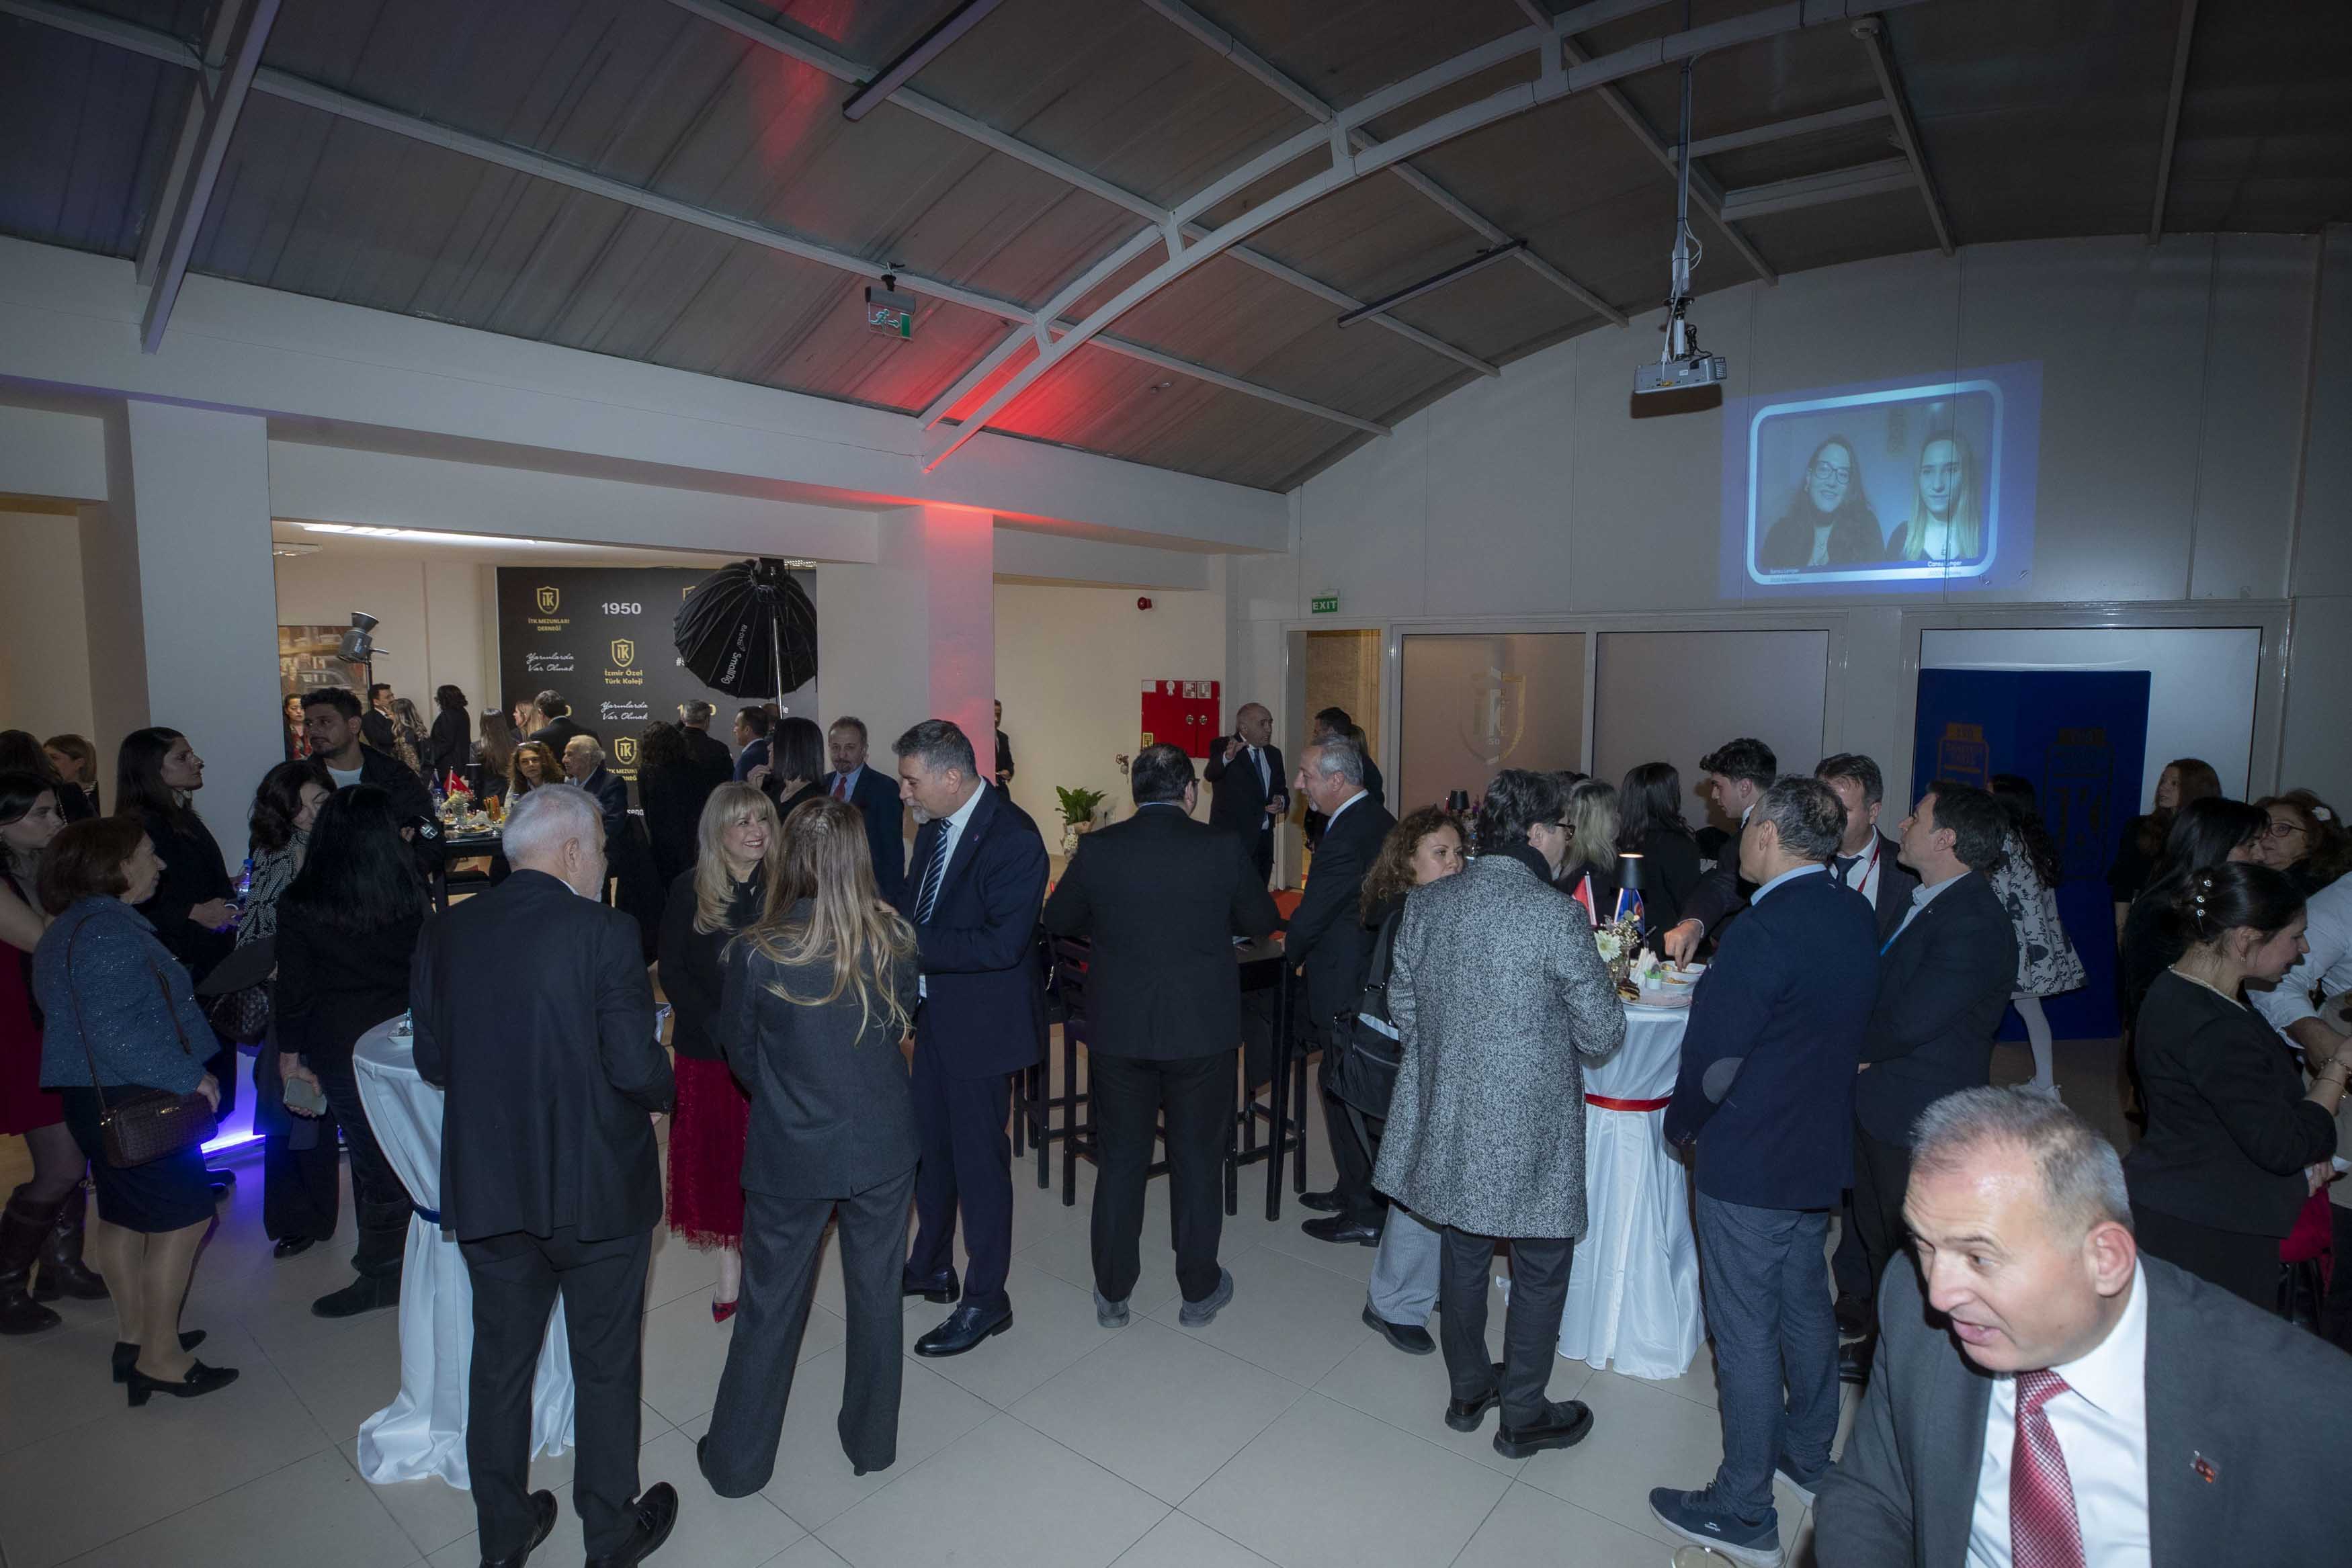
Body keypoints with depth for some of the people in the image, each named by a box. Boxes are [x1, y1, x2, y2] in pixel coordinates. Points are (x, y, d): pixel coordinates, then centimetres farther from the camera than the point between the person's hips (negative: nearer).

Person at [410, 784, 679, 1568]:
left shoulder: (446, 932, -4)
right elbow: (636, 1068, -21)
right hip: (597, 1187, -4)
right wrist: (665, 1084, 0)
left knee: (500, 1359, 23)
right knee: (606, 1364, 15)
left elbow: (433, 1062, 3)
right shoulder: (605, 933, -20)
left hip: (486, 1184, 5)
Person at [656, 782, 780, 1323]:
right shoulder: (690, 890, -4)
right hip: (707, 1052, 0)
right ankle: (729, 1270, 26)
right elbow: (672, 973, -3)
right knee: (716, 1161, 9)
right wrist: (721, 1028, -13)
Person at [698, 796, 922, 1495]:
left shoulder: (758, 952, -19)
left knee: (770, 1305, 17)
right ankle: (872, 1441, 37)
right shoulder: (894, 939, -14)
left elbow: (741, 1052, -3)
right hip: (884, 1145, 2)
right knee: (876, 1292, 19)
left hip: (790, 1153, -1)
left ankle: (737, 1458, 36)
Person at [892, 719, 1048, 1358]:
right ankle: (931, 1268, 44)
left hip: (983, 1023, -8)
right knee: (930, 1144, 22)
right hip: (936, 1014, 9)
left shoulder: (1014, 839, -24)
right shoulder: (935, 825, 2)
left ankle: (986, 1300, 25)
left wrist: (911, 943, -28)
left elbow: (1001, 944, -29)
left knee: (979, 1160, 6)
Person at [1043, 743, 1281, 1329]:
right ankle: (1199, 1291, 29)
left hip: (1118, 1028, 1)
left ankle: (1112, 1293, 28)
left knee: (1121, 1160, 15)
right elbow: (1263, 921, 2)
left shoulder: (1098, 848, -8)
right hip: (1201, 1028, -1)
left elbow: (1058, 919, 6)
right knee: (1197, 1158, 15)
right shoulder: (1222, 846, -11)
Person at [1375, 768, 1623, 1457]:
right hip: (1529, 1129, -5)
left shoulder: (1425, 904, -3)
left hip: (1448, 1119, 6)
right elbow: (1604, 1035, -13)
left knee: (1464, 1252, 22)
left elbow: (1402, 1007, 5)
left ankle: (1468, 1388, 40)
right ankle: (1522, 1416, 31)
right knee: (1541, 1270, 15)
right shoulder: (1557, 916, -21)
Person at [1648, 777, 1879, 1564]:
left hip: (1748, 1164, -8)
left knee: (1745, 1331, 6)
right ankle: (1809, 1453, 45)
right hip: (1823, 1150, 8)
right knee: (1804, 1303, 25)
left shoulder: (1763, 931, -27)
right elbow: (1835, 1030, 10)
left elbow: (1712, 1061, -24)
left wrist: (1681, 1123, -6)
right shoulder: (1856, 917, -1)